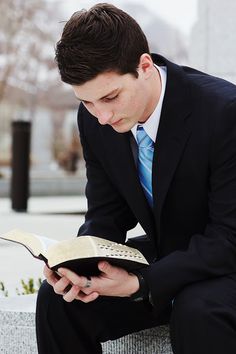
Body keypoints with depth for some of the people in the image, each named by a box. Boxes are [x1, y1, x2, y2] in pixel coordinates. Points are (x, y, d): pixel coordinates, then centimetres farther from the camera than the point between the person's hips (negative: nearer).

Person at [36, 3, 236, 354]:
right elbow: (106, 215, 2)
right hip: (162, 254, 5)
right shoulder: (95, 119, -8)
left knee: (198, 312, -37)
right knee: (56, 298, -15)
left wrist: (141, 284, -32)